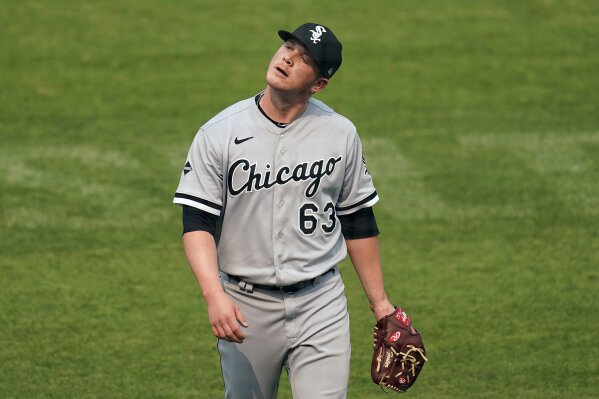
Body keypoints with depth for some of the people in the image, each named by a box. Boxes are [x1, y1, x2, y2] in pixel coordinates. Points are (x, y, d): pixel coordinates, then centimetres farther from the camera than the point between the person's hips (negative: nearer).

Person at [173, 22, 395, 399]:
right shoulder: (219, 133, -6)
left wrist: (379, 301, 10)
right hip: (245, 304, 0)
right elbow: (197, 223, -10)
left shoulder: (340, 134, 1)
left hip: (321, 302, 0)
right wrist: (215, 296, -25)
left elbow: (358, 222, 10)